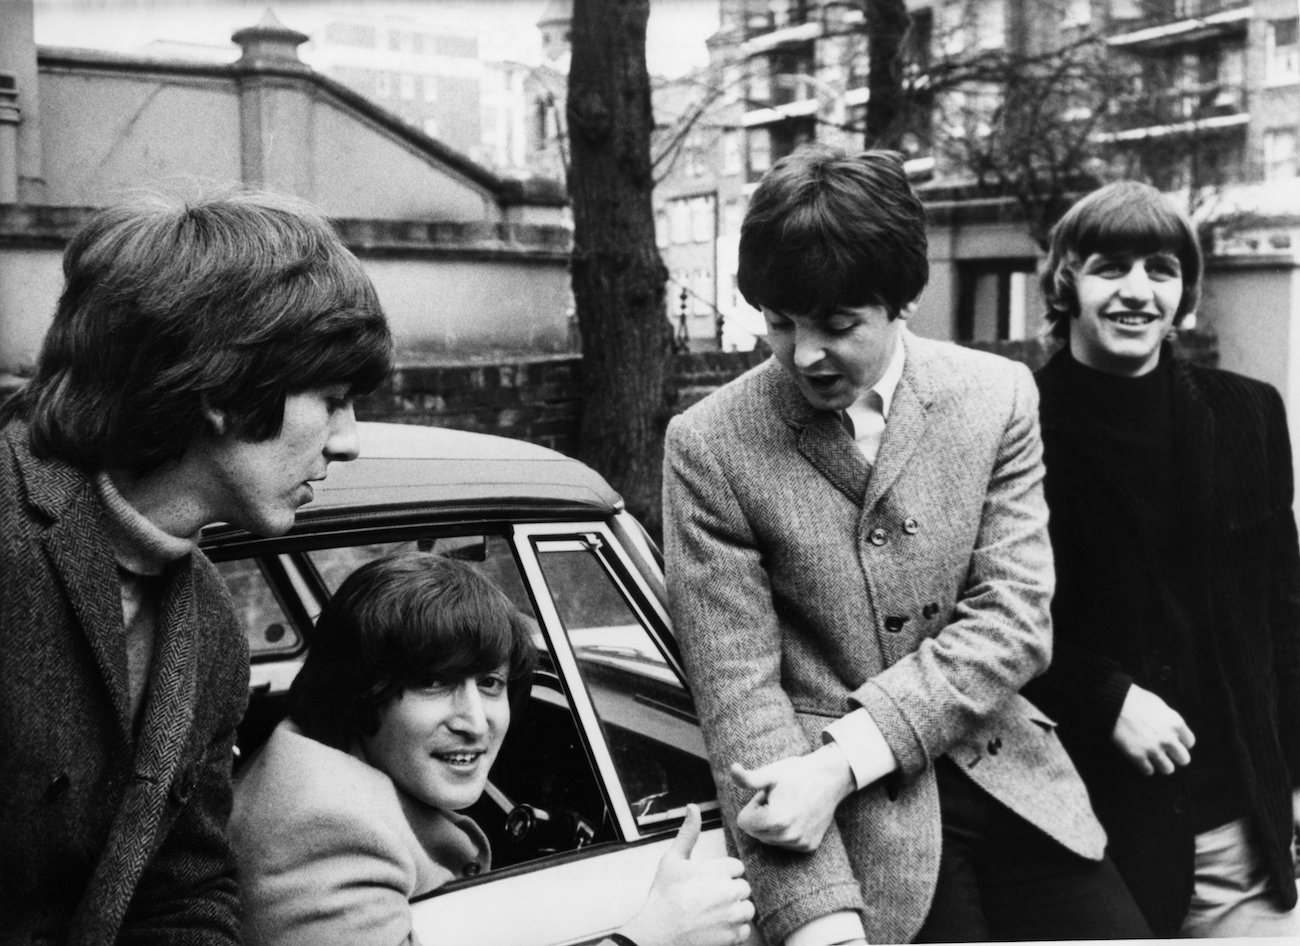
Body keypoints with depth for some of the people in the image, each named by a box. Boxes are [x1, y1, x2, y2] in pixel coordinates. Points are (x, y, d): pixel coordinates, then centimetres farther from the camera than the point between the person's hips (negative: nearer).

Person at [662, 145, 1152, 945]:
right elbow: (737, 687, -10)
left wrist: (845, 756, -17)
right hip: (861, 824, -3)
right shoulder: (709, 446, -8)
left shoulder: (998, 396, -1)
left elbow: (1015, 618, -6)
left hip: (1010, 781, 3)